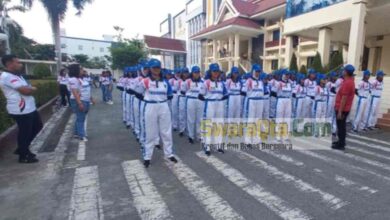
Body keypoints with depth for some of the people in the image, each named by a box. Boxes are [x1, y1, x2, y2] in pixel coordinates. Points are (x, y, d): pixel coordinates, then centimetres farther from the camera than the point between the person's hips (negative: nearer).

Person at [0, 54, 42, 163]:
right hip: (21, 111, -10)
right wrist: (32, 88, -3)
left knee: (37, 126, 21)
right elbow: (26, 91, -23)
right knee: (25, 132, 3)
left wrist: (29, 89, -6)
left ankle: (22, 149, 35)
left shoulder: (17, 75, 16)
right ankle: (23, 156, 22)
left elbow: (28, 89, 16)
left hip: (30, 108, 10)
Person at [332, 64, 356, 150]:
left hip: (342, 109, -10)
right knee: (342, 126, 18)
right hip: (344, 108, 10)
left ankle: (341, 145, 8)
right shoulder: (350, 81, 10)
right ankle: (341, 141, 30)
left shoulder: (347, 83, -21)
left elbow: (344, 98, -23)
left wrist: (340, 111, -22)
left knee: (341, 126, -1)